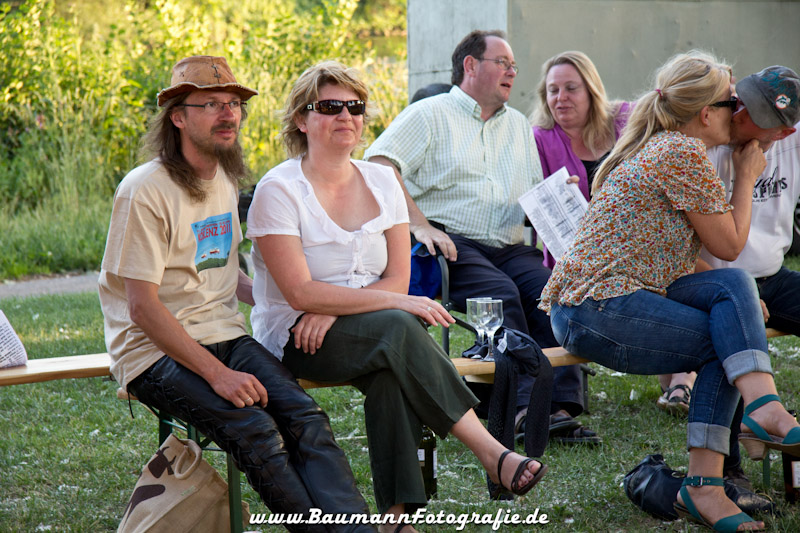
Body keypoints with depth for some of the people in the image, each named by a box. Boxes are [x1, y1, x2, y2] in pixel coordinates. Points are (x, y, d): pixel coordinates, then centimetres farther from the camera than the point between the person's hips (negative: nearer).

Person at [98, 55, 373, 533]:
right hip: (156, 351, -6)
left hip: (224, 336, 6)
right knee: (255, 430, -29)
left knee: (306, 417, -20)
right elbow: (143, 306, -16)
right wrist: (217, 374, -21)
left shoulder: (225, 180, 13)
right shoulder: (145, 191, -12)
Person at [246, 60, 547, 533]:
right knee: (397, 328, -33)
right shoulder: (279, 190, -6)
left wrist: (335, 310, -16)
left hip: (371, 333, 4)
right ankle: (490, 452, -34)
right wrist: (397, 302, -24)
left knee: (392, 372, -32)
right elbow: (301, 293, -16)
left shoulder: (381, 182, 10)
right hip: (293, 337, -4)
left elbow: (398, 279, 3)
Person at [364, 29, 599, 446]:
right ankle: (525, 406, -38)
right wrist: (419, 223, -18)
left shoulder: (518, 125, 28)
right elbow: (378, 163, -7)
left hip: (508, 248, 5)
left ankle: (560, 405, -33)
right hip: (450, 245, -5)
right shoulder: (431, 114, 8)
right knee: (501, 294, -33)